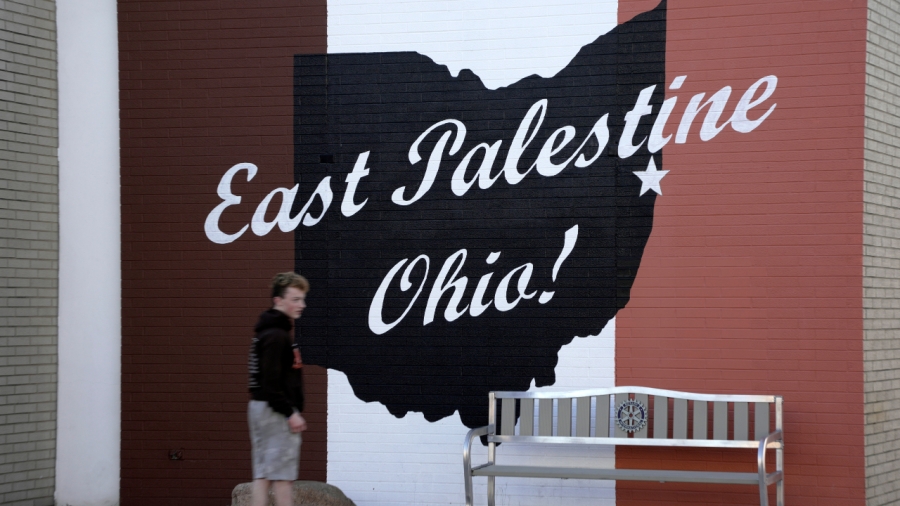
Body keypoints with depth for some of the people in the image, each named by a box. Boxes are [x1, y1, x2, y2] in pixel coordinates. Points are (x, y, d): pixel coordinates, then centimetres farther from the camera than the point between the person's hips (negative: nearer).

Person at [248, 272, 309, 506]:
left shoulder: (267, 333, 17)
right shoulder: (276, 336, -15)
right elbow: (271, 382, -22)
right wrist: (291, 413, -19)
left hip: (260, 408, 10)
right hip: (275, 411, -10)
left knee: (262, 476, 6)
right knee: (282, 477, -5)